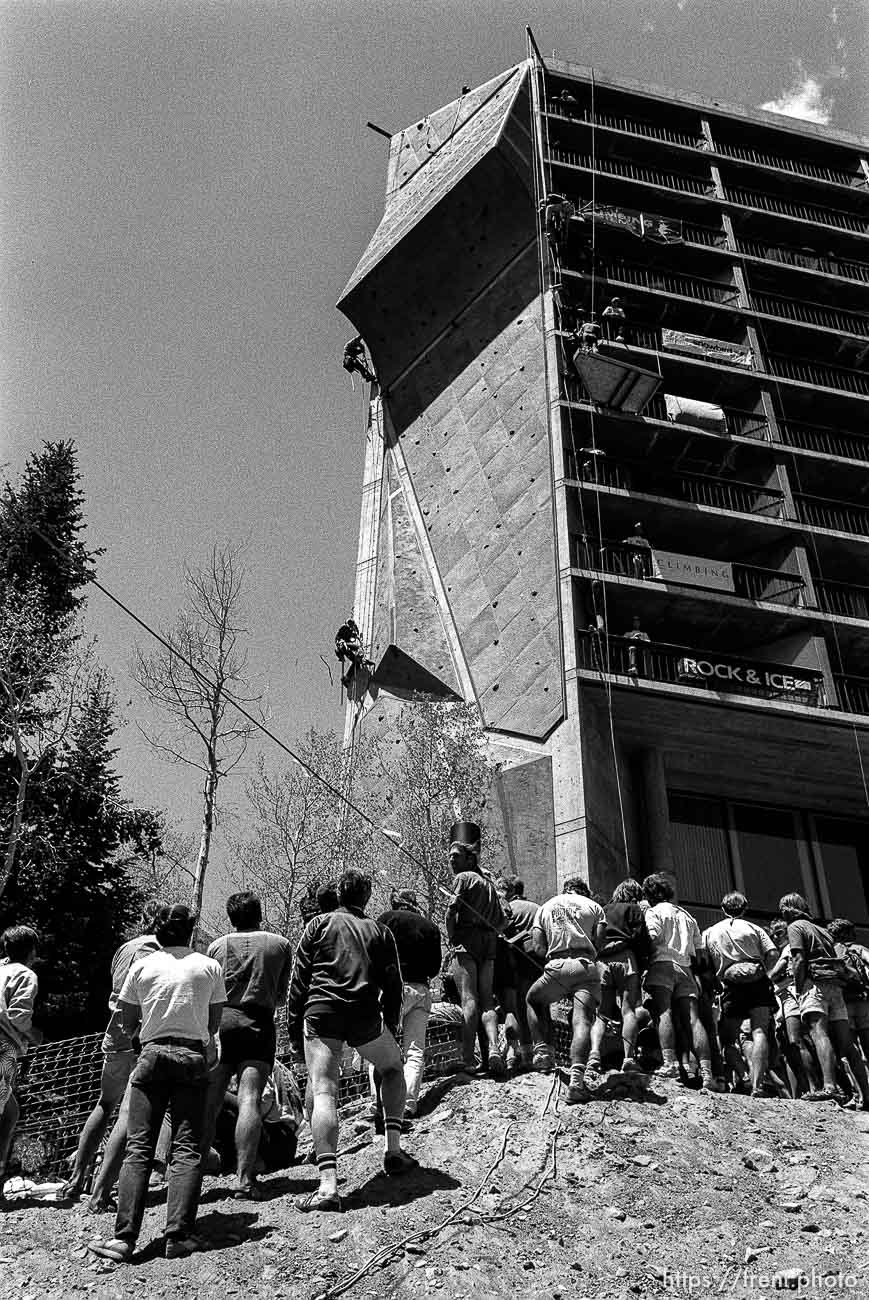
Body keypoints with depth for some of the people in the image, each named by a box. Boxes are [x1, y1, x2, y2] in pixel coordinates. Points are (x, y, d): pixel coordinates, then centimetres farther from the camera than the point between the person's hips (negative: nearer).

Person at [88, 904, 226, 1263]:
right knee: (186, 1149, 1)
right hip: (193, 1058, 0)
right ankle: (178, 1236, -6)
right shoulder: (209, 966, 6)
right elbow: (214, 1024, 9)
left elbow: (128, 1025, 11)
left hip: (153, 1056, 0)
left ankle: (124, 1238, -6)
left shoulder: (142, 966, 7)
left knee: (138, 1148, 1)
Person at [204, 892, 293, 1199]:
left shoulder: (218, 945, 15)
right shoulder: (280, 944, 13)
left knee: (208, 1102, 5)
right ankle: (244, 1179, -14)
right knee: (249, 1099, -8)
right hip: (259, 1023, -1)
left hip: (221, 1020, 2)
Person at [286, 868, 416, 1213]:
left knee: (323, 1094, -5)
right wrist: (390, 1030, 22)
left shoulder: (319, 925, 12)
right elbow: (393, 987, 14)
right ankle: (393, 1149, 19)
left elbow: (298, 980, 7)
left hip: (321, 1011, -2)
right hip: (366, 1016, 2)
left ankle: (328, 1185, -16)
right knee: (393, 1069, 27)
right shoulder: (380, 932, 17)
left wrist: (294, 1029, 10)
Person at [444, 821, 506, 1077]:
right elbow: (501, 922, 19)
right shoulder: (489, 883, 22)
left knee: (469, 999, -11)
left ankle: (468, 1058, -14)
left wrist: (452, 938, -1)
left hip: (466, 940, -6)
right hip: (489, 943, 6)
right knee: (487, 999, 6)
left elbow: (451, 911, -12)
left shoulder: (463, 878, 0)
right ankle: (494, 1048, -12)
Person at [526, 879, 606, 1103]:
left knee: (534, 1000, 26)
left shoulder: (546, 907, 22)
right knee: (582, 1020, -7)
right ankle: (577, 1079, -24)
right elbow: (601, 942, 5)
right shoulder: (594, 906, 18)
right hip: (587, 966, -1)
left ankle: (544, 1052, 13)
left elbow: (538, 948, 11)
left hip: (557, 966, 1)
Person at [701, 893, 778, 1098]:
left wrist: (714, 984, 18)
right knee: (759, 1032, -7)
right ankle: (757, 1084, -20)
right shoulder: (753, 928, 19)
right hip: (758, 981, 0)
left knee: (727, 1039, 12)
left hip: (731, 984, 0)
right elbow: (773, 954, 4)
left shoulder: (709, 933, 20)